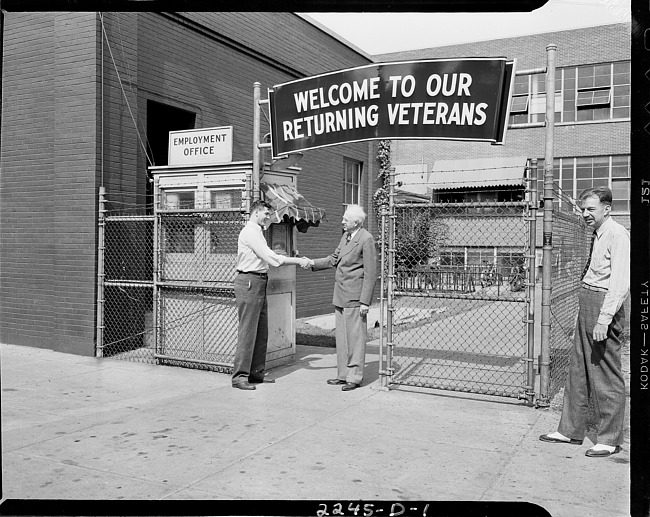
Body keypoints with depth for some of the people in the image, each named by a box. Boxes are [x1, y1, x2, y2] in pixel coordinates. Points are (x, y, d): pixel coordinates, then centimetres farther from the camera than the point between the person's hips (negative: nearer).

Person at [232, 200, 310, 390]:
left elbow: (267, 259, 18)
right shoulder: (250, 232, -12)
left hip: (259, 283, 10)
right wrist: (298, 261, -15)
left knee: (261, 331, 12)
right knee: (247, 331, -8)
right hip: (249, 282, -10)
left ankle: (256, 373, 19)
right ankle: (239, 376, -3)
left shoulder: (257, 232, 21)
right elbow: (271, 258, -18)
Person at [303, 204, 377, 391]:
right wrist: (313, 263, 11)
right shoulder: (346, 236, 13)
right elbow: (334, 259, 23)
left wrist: (365, 301, -16)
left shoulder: (366, 239, -13)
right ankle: (343, 374, 23)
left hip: (354, 297, -9)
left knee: (355, 337, -1)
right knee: (341, 337, 13)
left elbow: (370, 274, -14)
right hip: (341, 295, 9)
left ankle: (354, 377, 7)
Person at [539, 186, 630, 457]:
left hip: (604, 305, -10)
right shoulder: (597, 235, 18)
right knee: (578, 369, 14)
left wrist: (604, 318, -24)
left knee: (606, 375, 0)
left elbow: (620, 282, -19)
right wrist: (589, 314, 11)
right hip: (587, 303, 10)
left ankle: (610, 440, 12)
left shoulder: (617, 234, -11)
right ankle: (570, 430, 24)